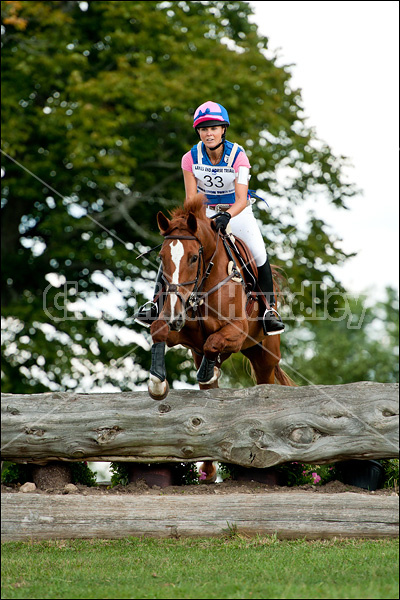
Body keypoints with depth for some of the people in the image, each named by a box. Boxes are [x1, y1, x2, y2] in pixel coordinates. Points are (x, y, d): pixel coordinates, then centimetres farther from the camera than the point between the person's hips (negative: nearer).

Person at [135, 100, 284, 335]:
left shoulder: (238, 155, -21)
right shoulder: (191, 158, -14)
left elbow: (241, 199, -28)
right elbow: (191, 198, -13)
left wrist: (226, 216, -48)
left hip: (237, 212, -2)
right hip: (204, 212, 2)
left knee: (259, 254, -21)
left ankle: (270, 308, -7)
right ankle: (158, 301, -3)